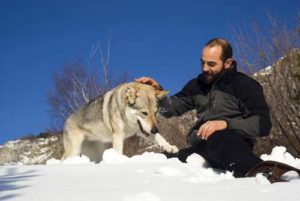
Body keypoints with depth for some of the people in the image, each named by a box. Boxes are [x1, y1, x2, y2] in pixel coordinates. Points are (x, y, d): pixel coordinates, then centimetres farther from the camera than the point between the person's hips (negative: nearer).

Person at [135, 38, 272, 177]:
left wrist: (226, 123, -25)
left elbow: (263, 124, -11)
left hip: (233, 145, -6)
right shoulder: (197, 84, 18)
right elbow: (170, 109, 21)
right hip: (201, 149, 6)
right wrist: (157, 93, 0)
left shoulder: (245, 85, 1)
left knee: (217, 140, -43)